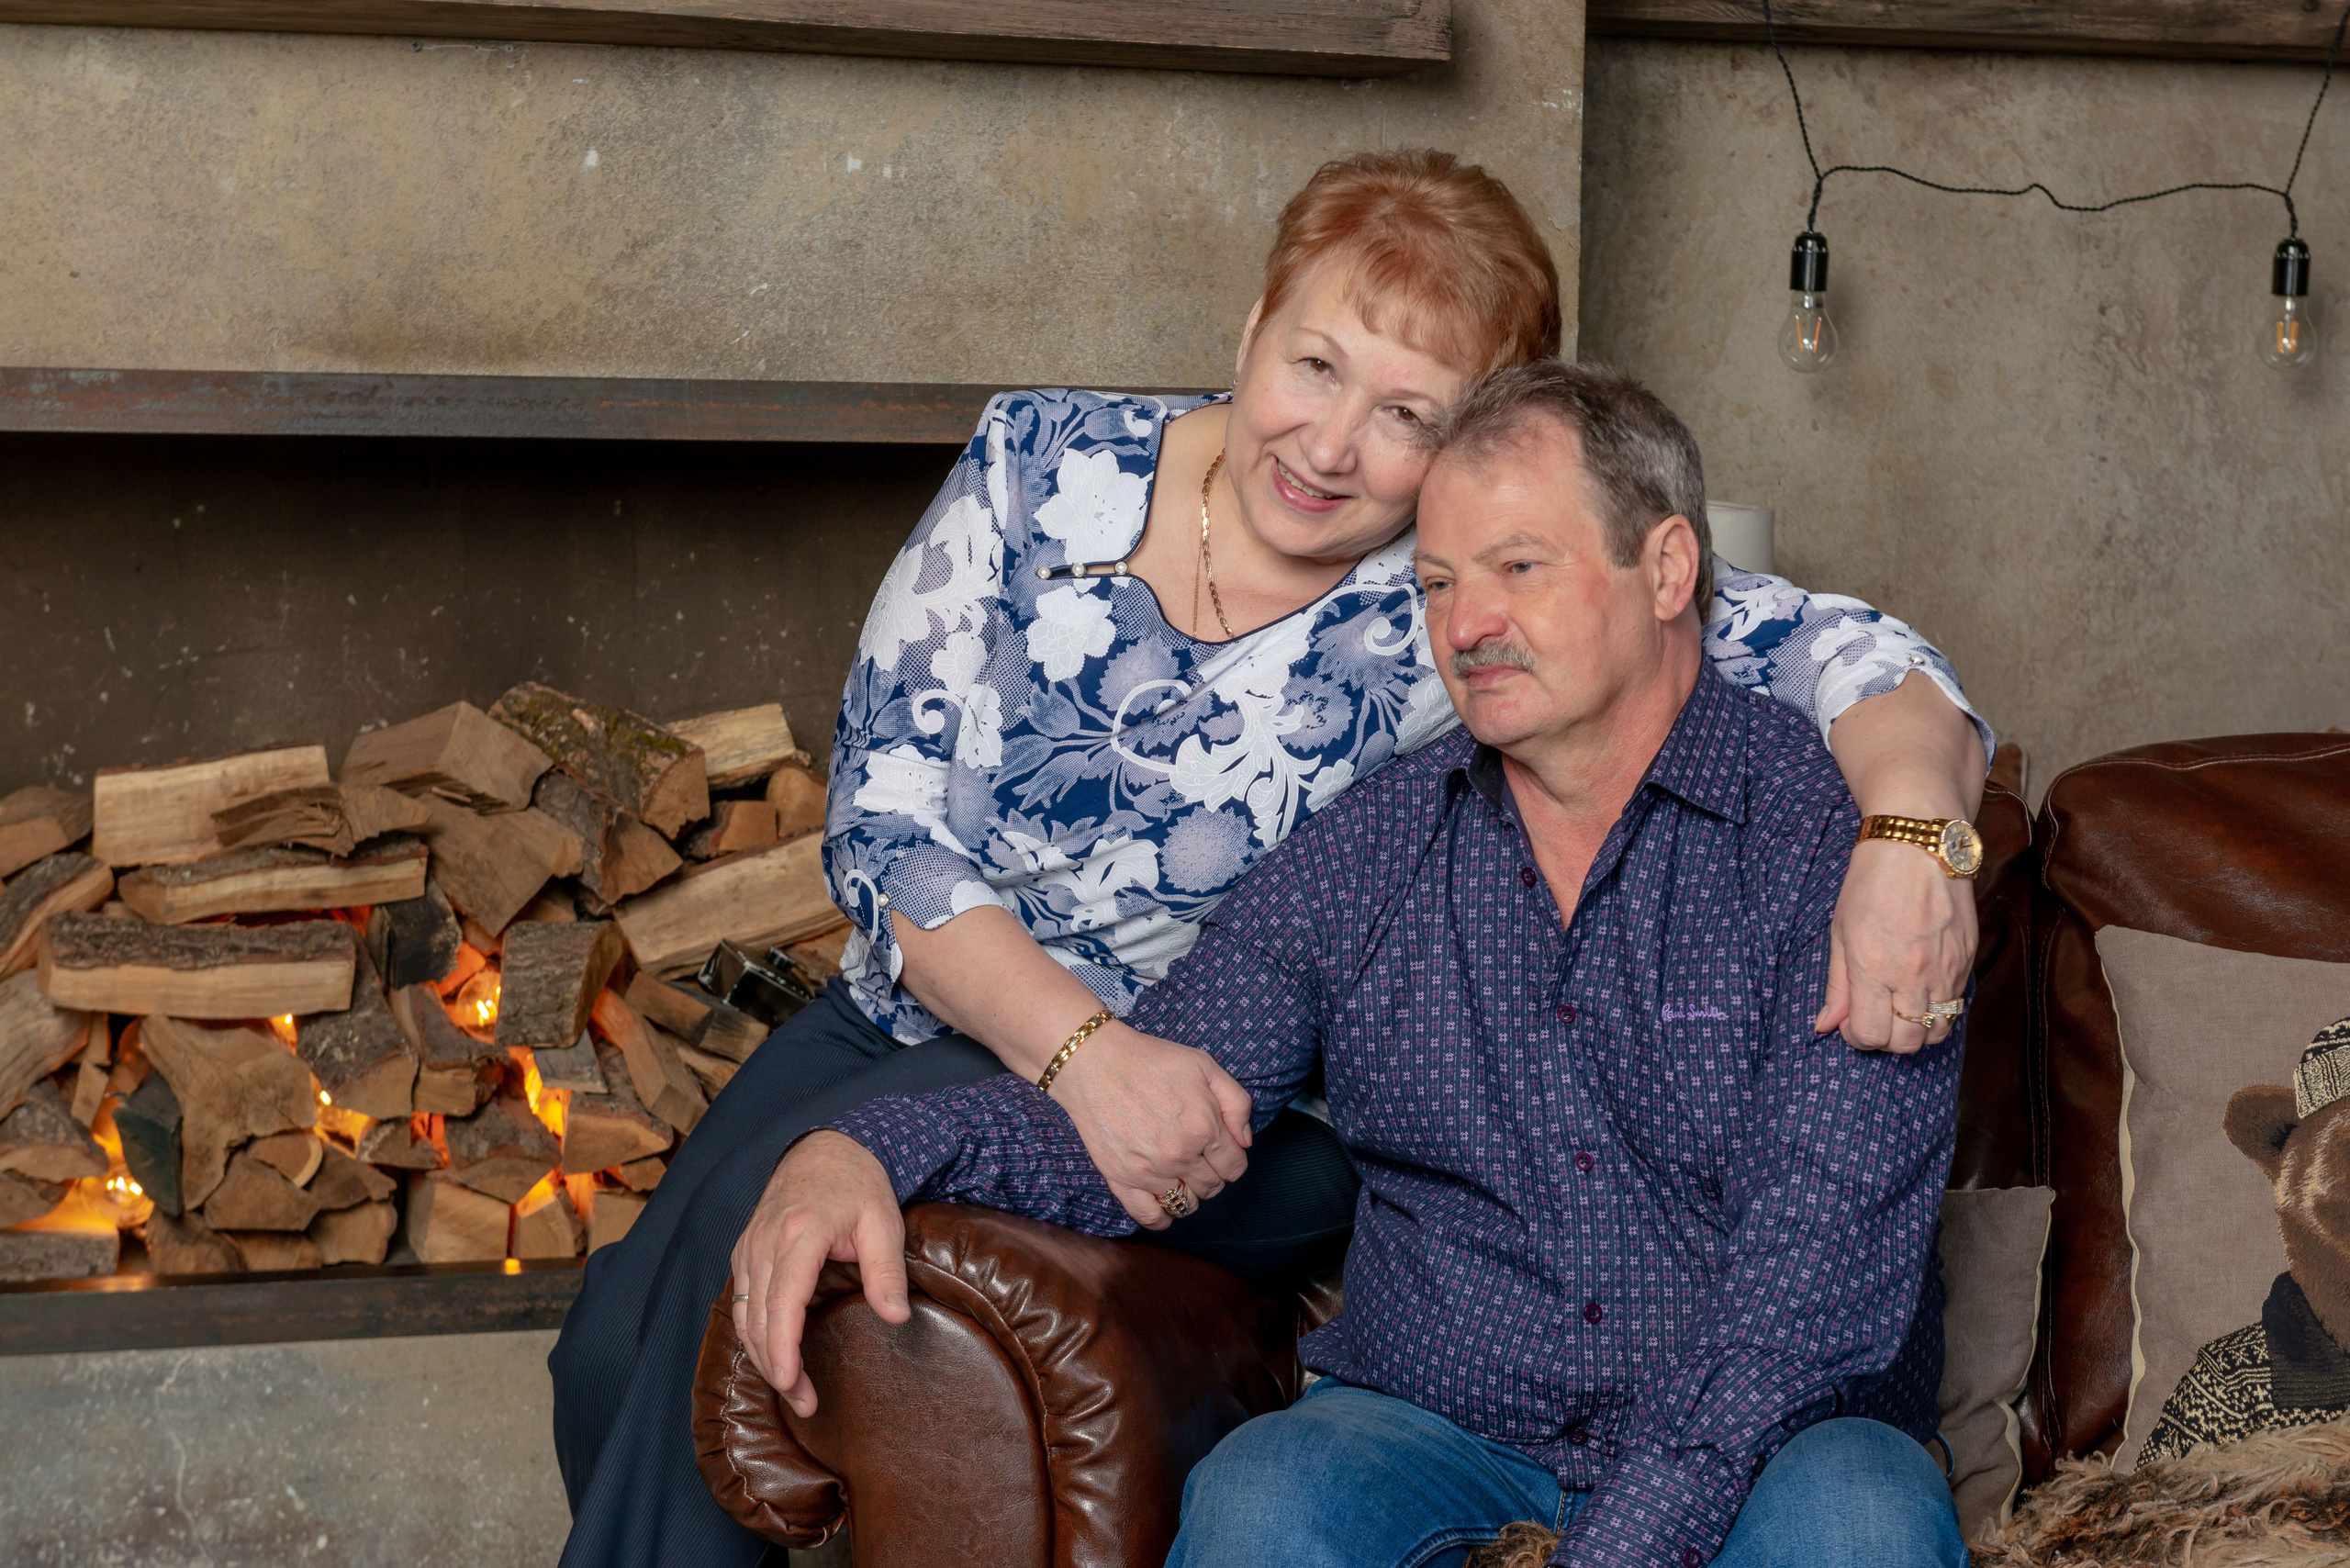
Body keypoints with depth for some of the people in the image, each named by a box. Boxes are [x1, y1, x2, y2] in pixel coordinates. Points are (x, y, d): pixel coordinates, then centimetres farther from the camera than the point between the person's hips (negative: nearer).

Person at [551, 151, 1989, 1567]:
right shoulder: (1046, 472, -6)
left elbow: (1830, 648, -17)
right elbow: (885, 824, -10)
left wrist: (1911, 820, -41)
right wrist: (1090, 1054, -26)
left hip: (1221, 1110, -3)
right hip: (921, 1012, 4)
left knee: (770, 1219, -25)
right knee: (616, 1343, -13)